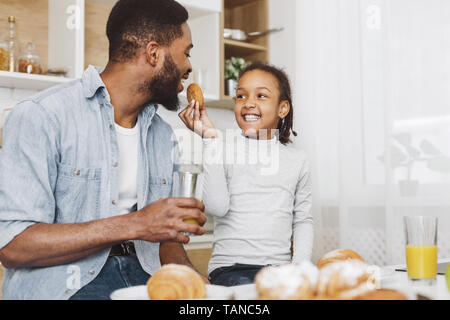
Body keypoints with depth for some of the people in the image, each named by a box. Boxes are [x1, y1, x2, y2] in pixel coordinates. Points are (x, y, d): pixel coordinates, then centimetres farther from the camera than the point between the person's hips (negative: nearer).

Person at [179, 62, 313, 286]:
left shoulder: (296, 161, 13)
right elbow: (216, 207, -13)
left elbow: (303, 221, 16)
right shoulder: (223, 150, 3)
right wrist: (211, 139, -14)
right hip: (230, 269, -3)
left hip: (280, 268, 3)